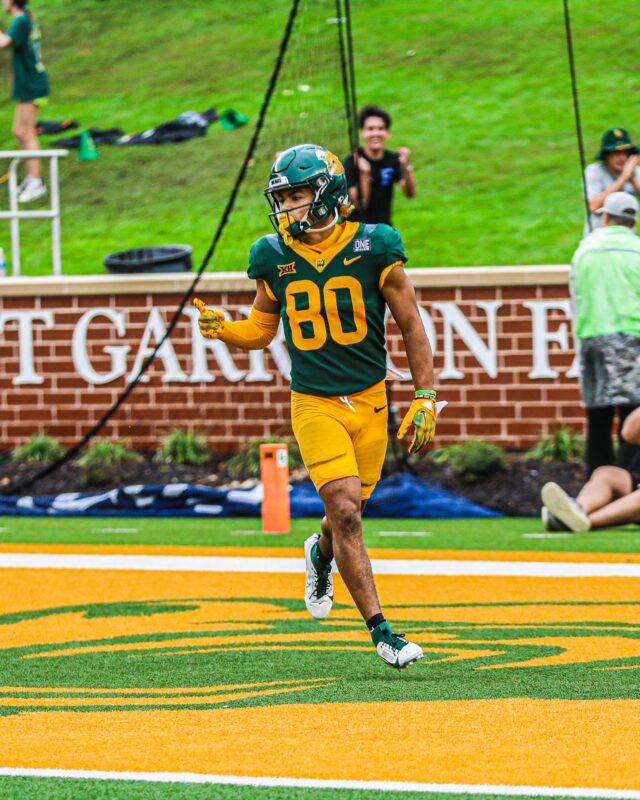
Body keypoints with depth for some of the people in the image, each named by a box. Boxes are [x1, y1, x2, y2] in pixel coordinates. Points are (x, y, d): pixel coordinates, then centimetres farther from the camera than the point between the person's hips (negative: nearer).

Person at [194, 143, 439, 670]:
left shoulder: (373, 248, -7)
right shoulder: (274, 258, -1)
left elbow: (412, 327, 1)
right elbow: (261, 329, 14)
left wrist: (425, 400, -4)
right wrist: (221, 329, -7)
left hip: (369, 402, 0)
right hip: (314, 405, 0)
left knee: (348, 514, 9)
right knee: (346, 512, -15)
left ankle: (321, 555, 47)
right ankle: (381, 631, -12)